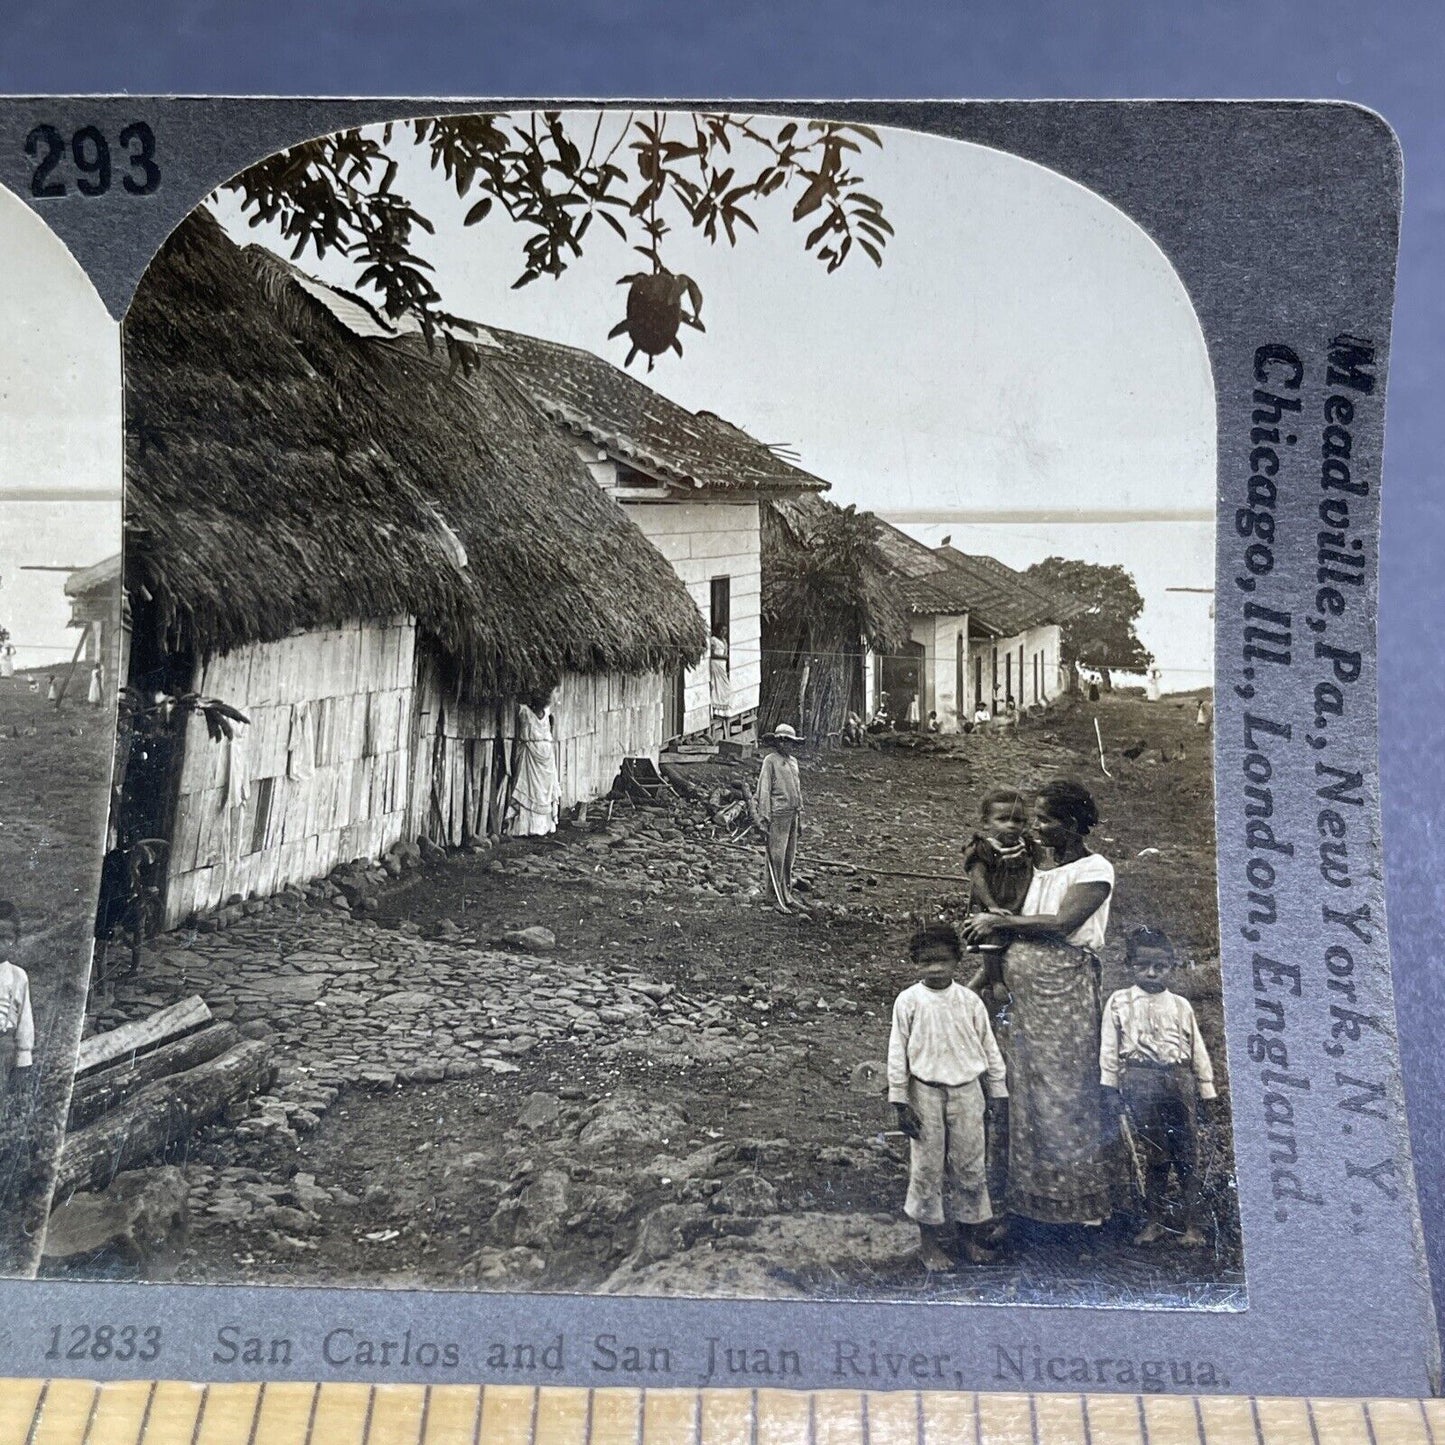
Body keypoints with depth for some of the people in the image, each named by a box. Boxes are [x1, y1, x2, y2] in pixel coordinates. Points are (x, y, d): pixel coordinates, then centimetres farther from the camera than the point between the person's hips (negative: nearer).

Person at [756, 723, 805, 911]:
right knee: (776, 856, -6)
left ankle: (786, 893, 20)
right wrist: (764, 817, -14)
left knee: (790, 855, 11)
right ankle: (776, 897, -3)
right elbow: (764, 790, -9)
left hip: (792, 813, 7)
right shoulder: (770, 761, -7)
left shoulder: (793, 761, 16)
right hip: (778, 814, -7)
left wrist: (800, 814, 19)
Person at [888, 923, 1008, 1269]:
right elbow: (897, 1054, -4)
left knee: (971, 1164, 8)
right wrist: (900, 1102, -6)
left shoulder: (970, 1001, -1)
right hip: (926, 1093, -2)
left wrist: (998, 1092, 8)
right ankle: (929, 1241, 19)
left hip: (967, 1090, 2)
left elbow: (989, 1048, 7)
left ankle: (969, 1235, 25)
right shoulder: (909, 1001, -7)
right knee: (927, 1166, 5)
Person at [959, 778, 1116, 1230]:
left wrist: (999, 921, -11)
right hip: (1024, 994, 8)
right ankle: (1035, 1196, 19)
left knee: (1065, 1090, -3)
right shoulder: (1041, 873, 18)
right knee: (1027, 1091, 9)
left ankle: (1078, 1199, 7)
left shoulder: (1095, 870, -5)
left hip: (1065, 992, -7)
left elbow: (1062, 923, -18)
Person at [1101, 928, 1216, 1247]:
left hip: (1178, 1080, 1)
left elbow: (1197, 1049, 12)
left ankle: (1193, 1226, 10)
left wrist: (1206, 1089, 10)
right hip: (1140, 1082, -1)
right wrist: (1111, 1089, 0)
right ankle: (1153, 1223, 16)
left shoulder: (1180, 1005, 9)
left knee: (1187, 1155, 2)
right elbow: (1109, 1049, 4)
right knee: (1151, 1156, 4)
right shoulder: (1119, 1002, 4)